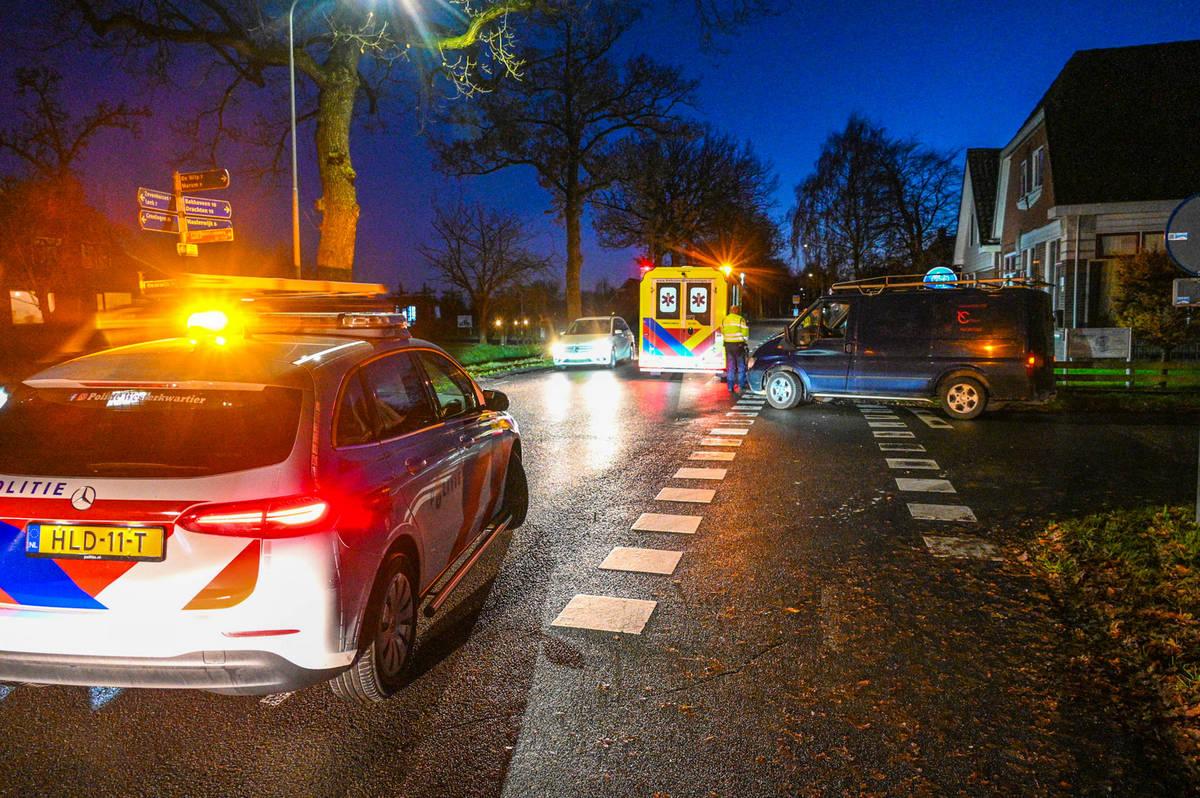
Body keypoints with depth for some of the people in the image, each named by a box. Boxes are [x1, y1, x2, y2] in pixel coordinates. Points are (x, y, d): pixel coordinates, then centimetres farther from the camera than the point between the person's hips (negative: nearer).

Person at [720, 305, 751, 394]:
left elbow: (723, 332, 11)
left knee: (730, 367, 9)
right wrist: (746, 343, 4)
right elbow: (745, 333, -8)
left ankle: (730, 387, 8)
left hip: (728, 344, 4)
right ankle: (741, 386, 3)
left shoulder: (724, 320, 9)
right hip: (738, 344, -4)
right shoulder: (741, 319, -7)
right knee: (741, 366, 5)